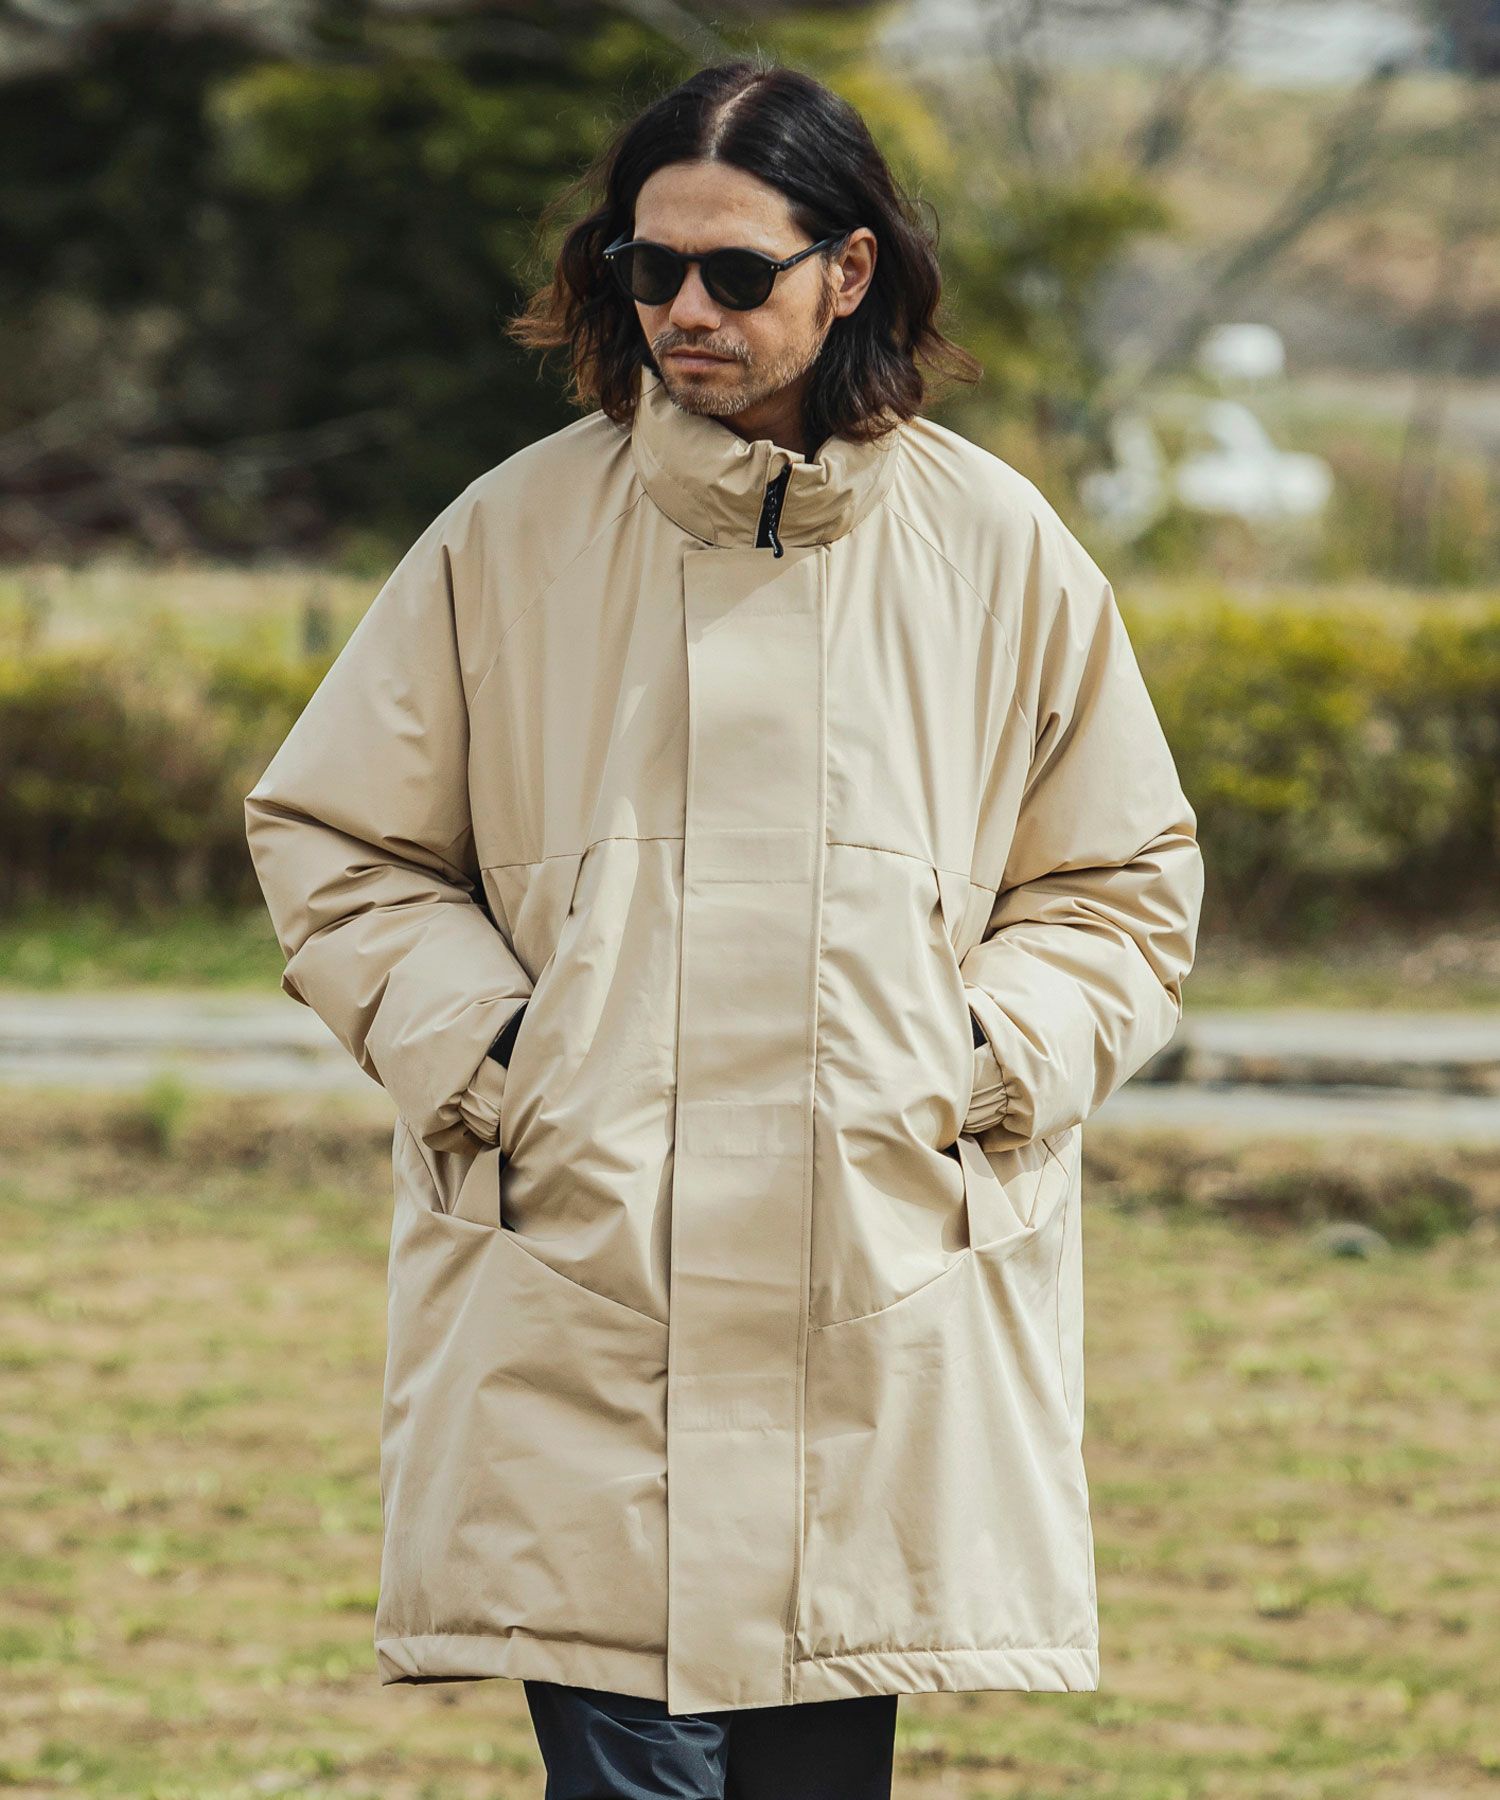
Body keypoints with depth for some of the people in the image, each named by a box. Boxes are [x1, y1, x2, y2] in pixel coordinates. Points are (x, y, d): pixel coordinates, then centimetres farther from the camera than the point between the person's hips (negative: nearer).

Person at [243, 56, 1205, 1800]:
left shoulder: (996, 549, 7)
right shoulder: (514, 537, 4)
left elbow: (1124, 883, 16)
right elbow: (330, 840, 12)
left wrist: (989, 1062, -1)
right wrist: (479, 1049, -2)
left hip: (886, 1296, 1)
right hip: (581, 1288, -1)